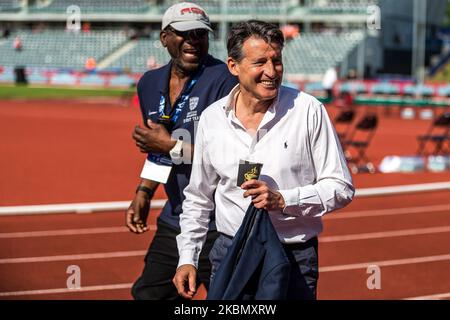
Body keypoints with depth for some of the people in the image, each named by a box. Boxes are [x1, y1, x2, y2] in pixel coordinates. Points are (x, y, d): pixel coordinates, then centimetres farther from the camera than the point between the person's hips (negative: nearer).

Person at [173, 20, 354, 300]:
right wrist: (187, 258, 9)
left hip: (294, 258, -2)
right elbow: (198, 198, 14)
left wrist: (283, 201, -17)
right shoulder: (211, 119, 2)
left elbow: (341, 188, -5)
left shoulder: (309, 111, -7)